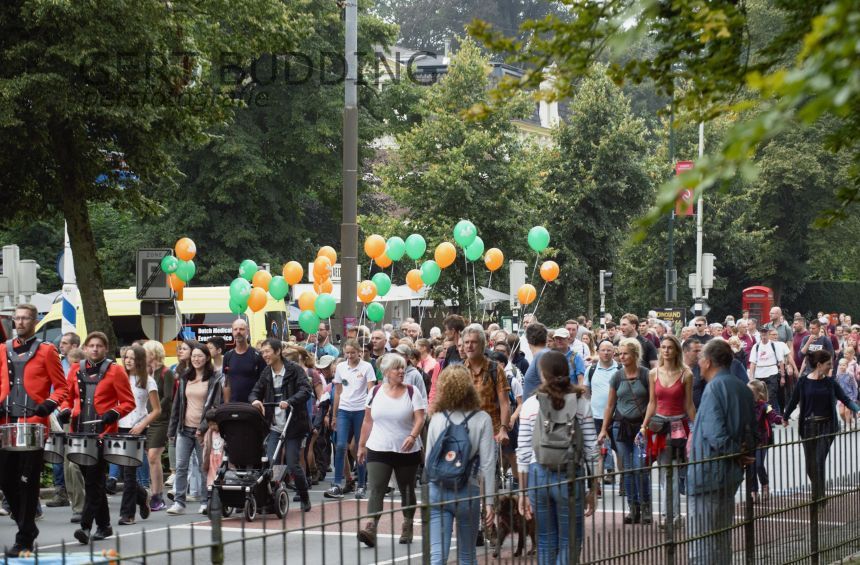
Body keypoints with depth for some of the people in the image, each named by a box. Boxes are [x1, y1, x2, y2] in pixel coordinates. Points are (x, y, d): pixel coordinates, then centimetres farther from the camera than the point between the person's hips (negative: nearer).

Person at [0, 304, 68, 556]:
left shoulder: (46, 351, 0)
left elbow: (62, 387, 1)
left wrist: (49, 404, -16)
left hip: (34, 425, -5)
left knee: (27, 483, -4)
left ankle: (24, 540, 1)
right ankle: (27, 525, 23)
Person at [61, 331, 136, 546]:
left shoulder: (115, 371, 0)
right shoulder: (76, 370, 12)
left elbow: (128, 402, 0)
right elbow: (68, 397, 20)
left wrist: (114, 413, -17)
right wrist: (66, 410, 0)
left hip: (104, 432, -5)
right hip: (80, 432, 5)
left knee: (93, 480, -13)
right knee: (92, 480, 10)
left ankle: (86, 526, -16)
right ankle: (103, 526, 21)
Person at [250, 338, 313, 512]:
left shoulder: (295, 370, -6)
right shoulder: (266, 374, 12)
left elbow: (306, 391, -16)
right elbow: (255, 392, 16)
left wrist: (289, 402, -32)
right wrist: (255, 400, -8)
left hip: (293, 425, -5)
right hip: (274, 427, 5)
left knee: (292, 465, -3)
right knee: (271, 463, -5)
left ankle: (305, 499, 17)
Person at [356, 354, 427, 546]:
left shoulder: (412, 391, -1)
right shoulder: (375, 392, 6)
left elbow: (419, 418, -9)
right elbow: (367, 421, 11)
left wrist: (413, 436, -26)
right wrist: (361, 445, 11)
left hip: (407, 451, 0)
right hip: (379, 450, 0)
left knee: (407, 491, 12)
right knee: (376, 490, -14)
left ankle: (407, 527, 29)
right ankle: (370, 529, -25)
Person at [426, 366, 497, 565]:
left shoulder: (437, 418, 0)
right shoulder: (481, 419, -5)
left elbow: (428, 460, 4)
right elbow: (487, 464, -7)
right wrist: (489, 501, -3)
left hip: (437, 489, 1)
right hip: (468, 491, -1)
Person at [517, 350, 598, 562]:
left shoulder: (531, 405, -2)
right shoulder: (581, 403, -1)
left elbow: (523, 453, -2)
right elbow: (591, 451, -2)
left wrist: (523, 491, 5)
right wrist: (592, 490, 7)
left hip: (538, 475, 1)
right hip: (570, 476, -1)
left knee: (546, 544, 14)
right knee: (569, 543, 8)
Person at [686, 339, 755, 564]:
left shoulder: (715, 388, -16)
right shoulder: (742, 388, 11)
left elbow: (715, 435, -24)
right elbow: (750, 433, 17)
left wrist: (735, 453, -10)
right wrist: (742, 453, 7)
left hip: (707, 474, -9)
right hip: (731, 476, 9)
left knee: (700, 543, -4)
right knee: (722, 539, 16)